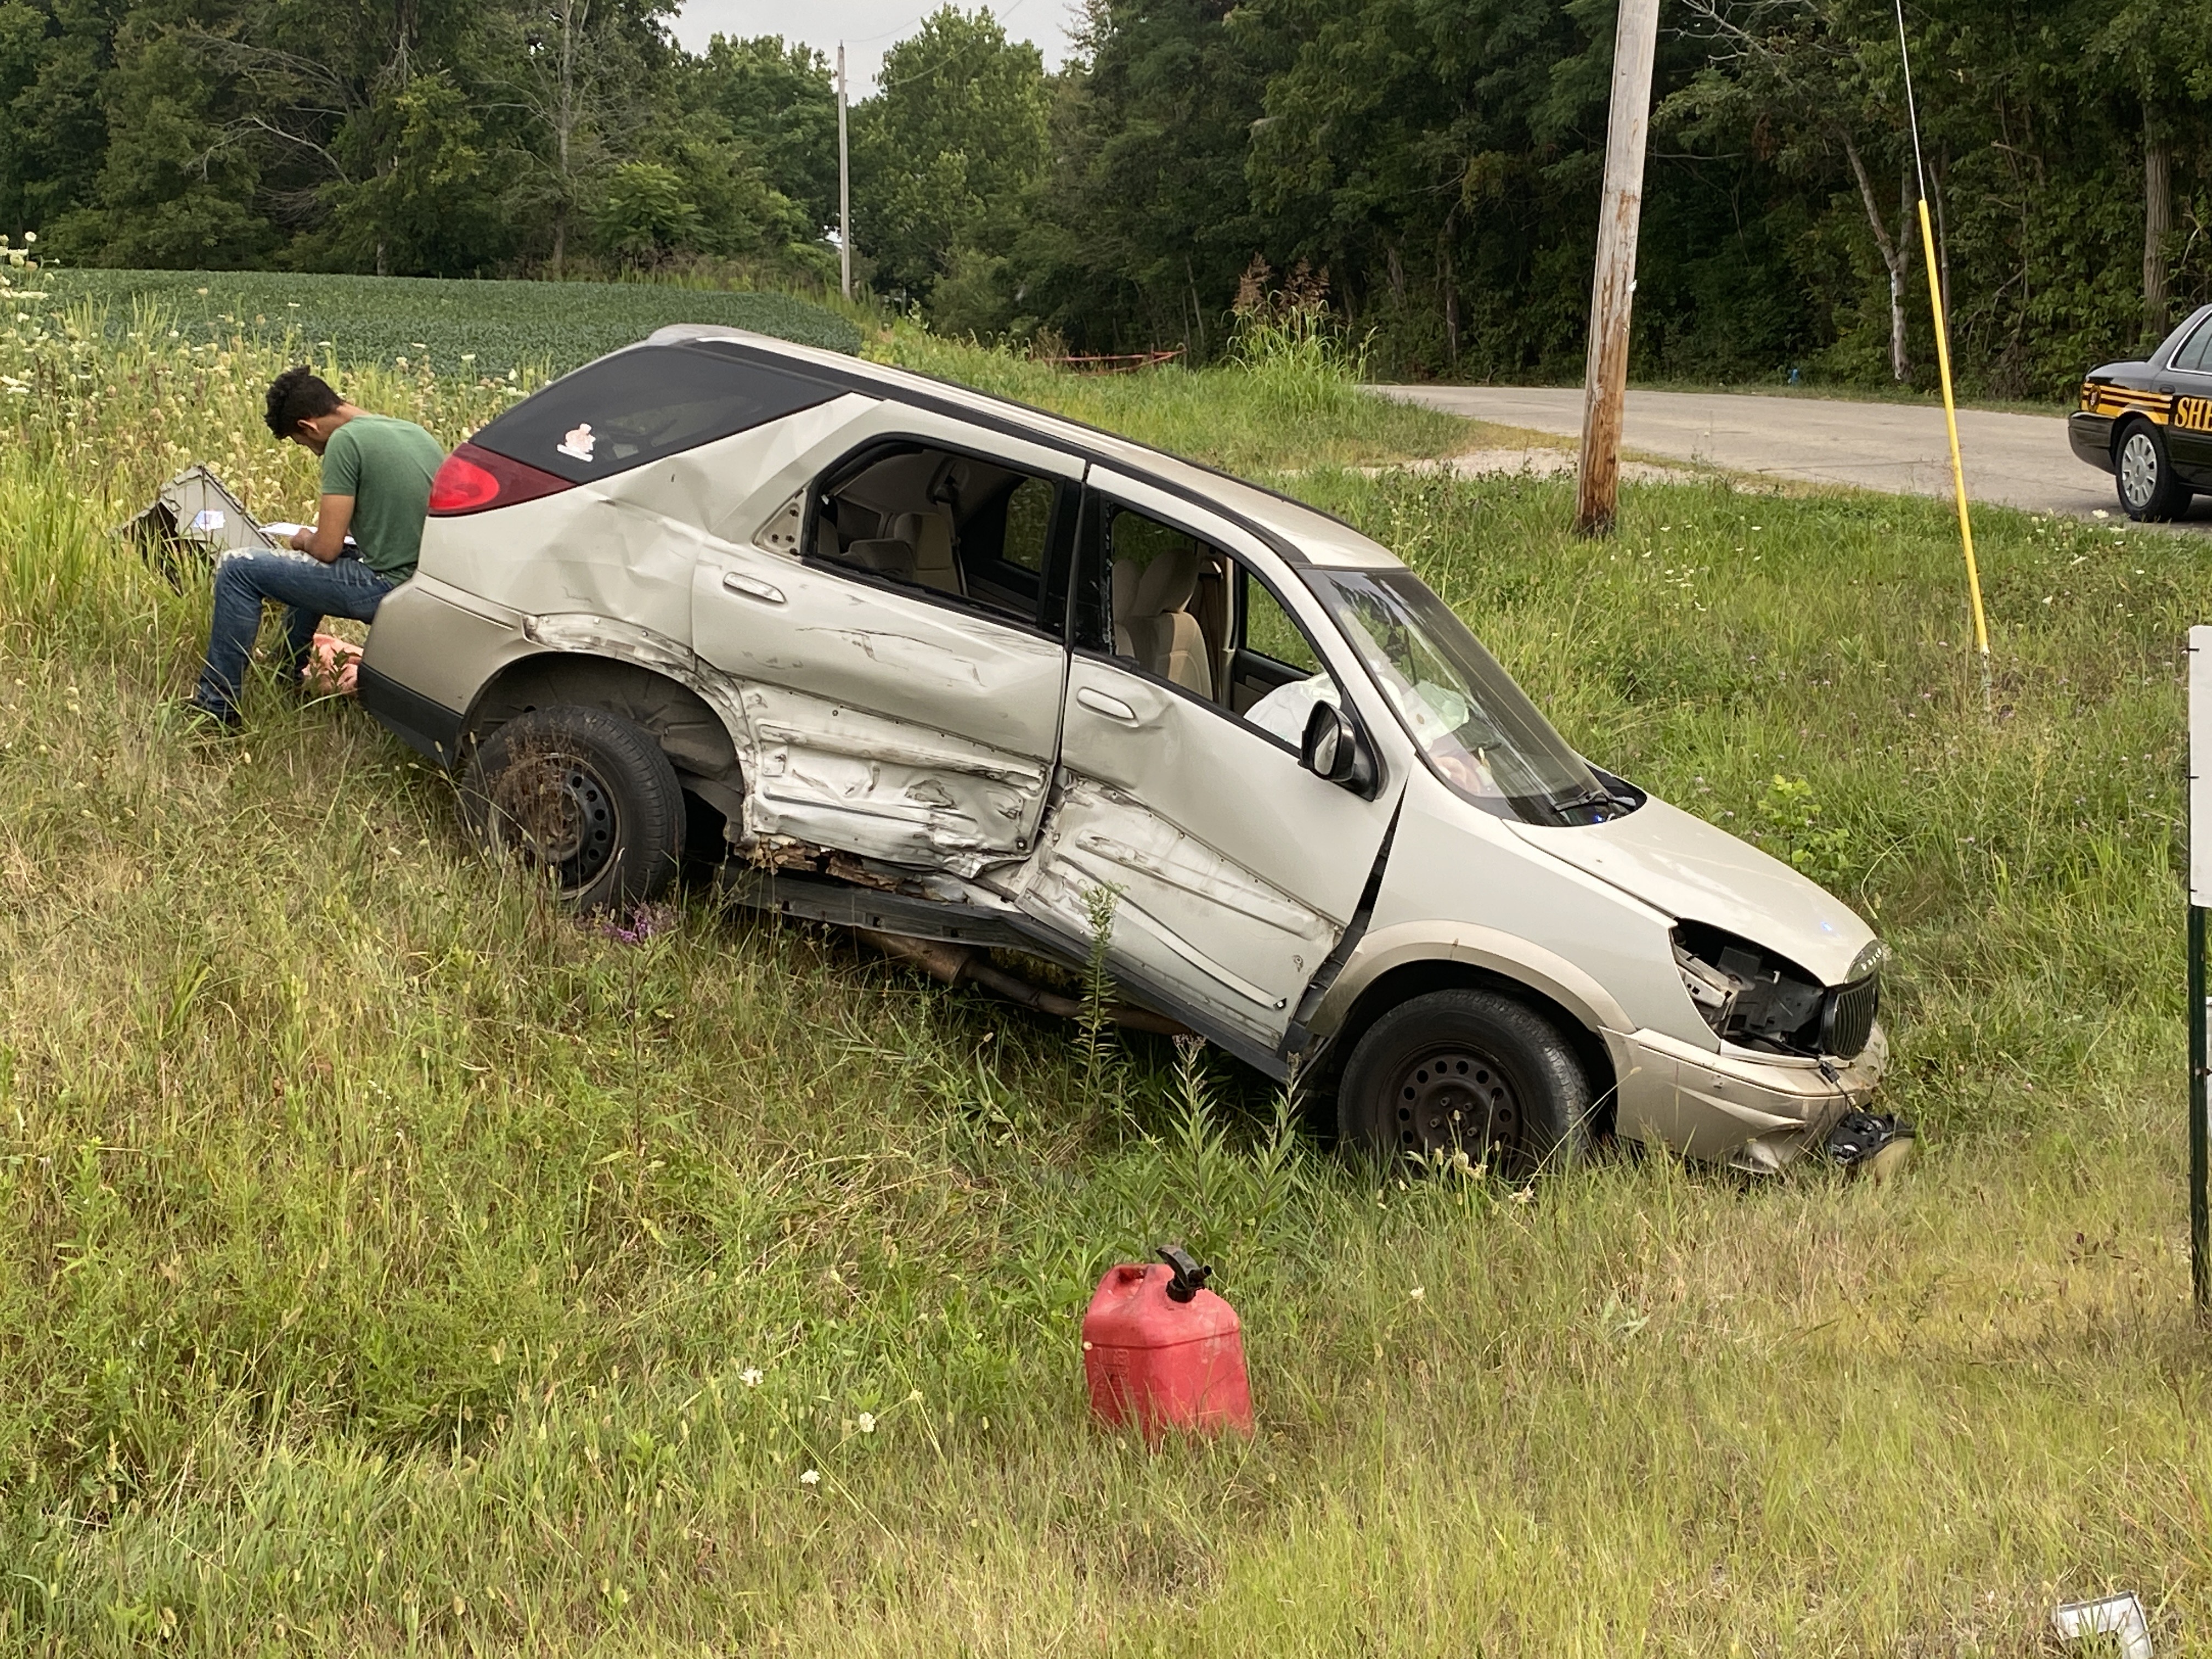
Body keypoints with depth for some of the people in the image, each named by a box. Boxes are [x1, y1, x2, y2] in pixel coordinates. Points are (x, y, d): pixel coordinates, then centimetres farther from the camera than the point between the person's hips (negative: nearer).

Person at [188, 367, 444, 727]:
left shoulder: (346, 441, -13)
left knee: (238, 570, -1)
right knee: (309, 564, 35)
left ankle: (217, 707, 5)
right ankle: (288, 679, 45)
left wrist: (304, 540, 10)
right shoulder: (416, 433, 12)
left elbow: (327, 548, -14)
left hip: (385, 586, -9)